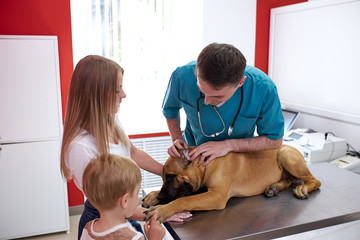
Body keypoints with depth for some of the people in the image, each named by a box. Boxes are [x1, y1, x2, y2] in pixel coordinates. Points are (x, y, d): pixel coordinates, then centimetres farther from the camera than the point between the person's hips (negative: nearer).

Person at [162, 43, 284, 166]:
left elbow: (275, 140, -13)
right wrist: (177, 139, -11)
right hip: (193, 154, 1)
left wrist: (229, 145, -23)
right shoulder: (182, 77, -23)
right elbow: (170, 108, 3)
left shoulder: (264, 89, -28)